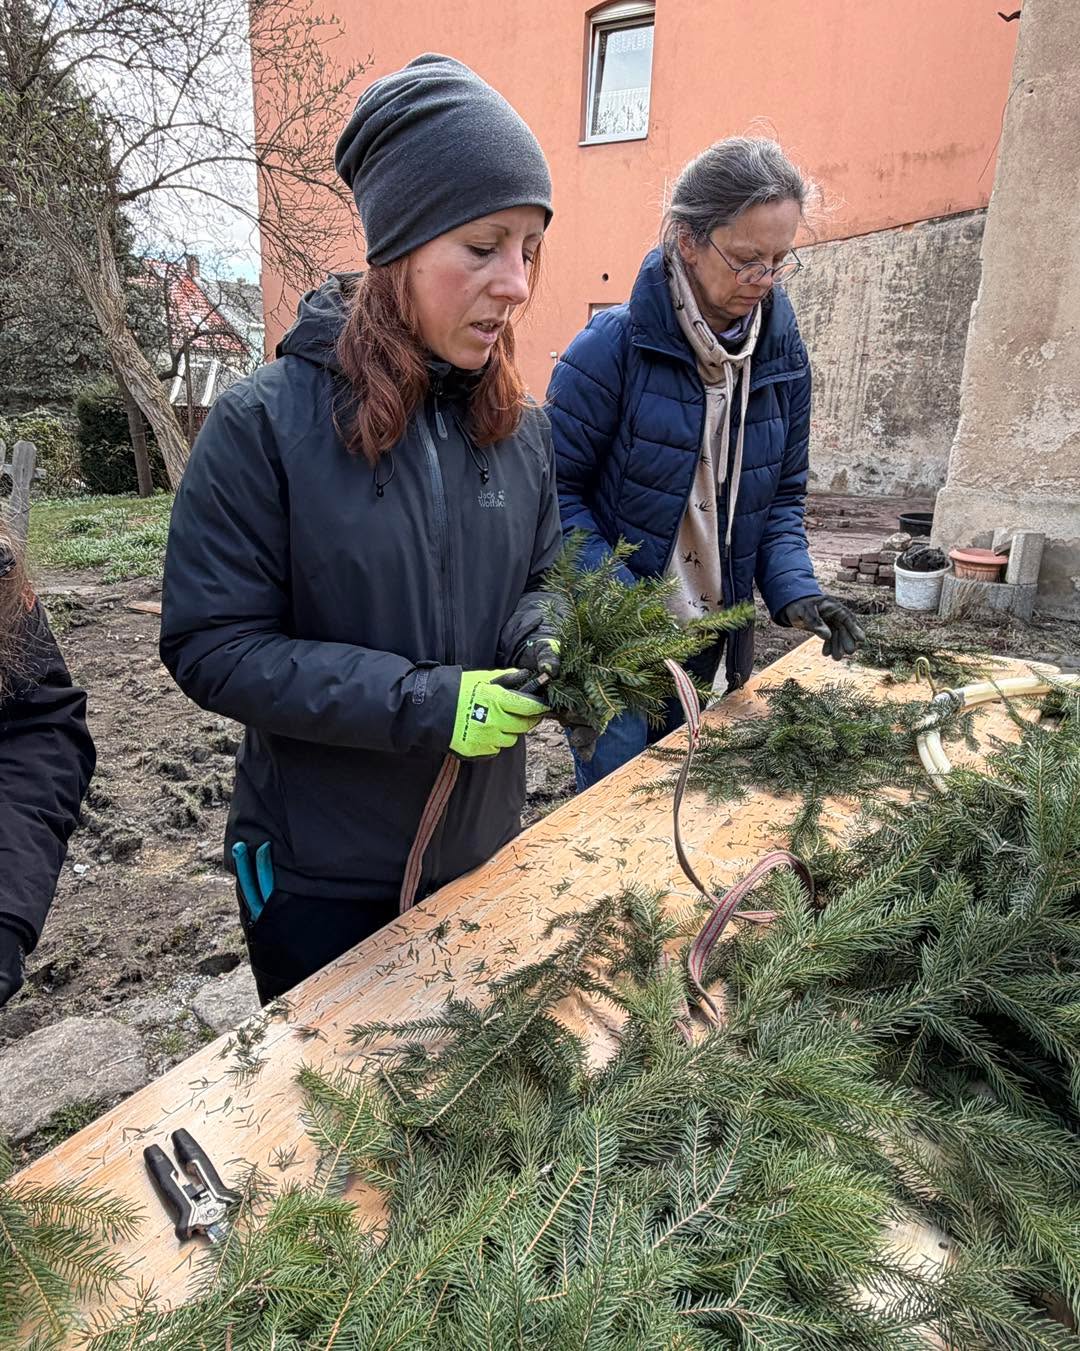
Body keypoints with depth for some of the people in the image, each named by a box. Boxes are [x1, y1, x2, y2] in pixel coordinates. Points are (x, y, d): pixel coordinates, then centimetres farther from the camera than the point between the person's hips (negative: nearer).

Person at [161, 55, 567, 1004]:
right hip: (319, 872, -4)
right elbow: (212, 647, -18)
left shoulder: (519, 427, -2)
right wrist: (424, 703, -26)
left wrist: (540, 644, -15)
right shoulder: (267, 422, -17)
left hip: (484, 845, 5)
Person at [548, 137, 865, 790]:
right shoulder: (616, 344, -15)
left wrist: (795, 589, -8)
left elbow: (783, 492, 9)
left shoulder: (783, 350, 2)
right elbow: (557, 488, -13)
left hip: (716, 639, 5)